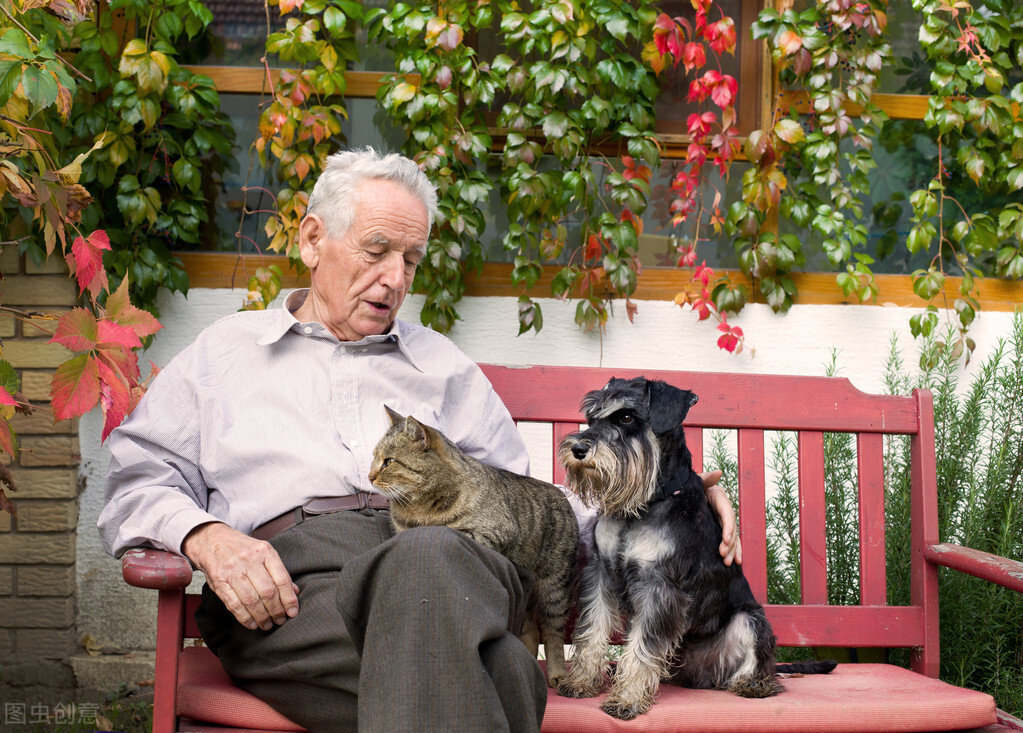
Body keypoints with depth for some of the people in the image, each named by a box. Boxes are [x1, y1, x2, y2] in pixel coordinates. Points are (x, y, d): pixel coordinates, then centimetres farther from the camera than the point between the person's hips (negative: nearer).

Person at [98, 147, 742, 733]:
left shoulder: (442, 365, 32)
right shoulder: (223, 353, 26)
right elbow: (136, 486, 17)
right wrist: (205, 535, -7)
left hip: (457, 564, 3)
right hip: (291, 581, -2)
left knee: (428, 559, -40)